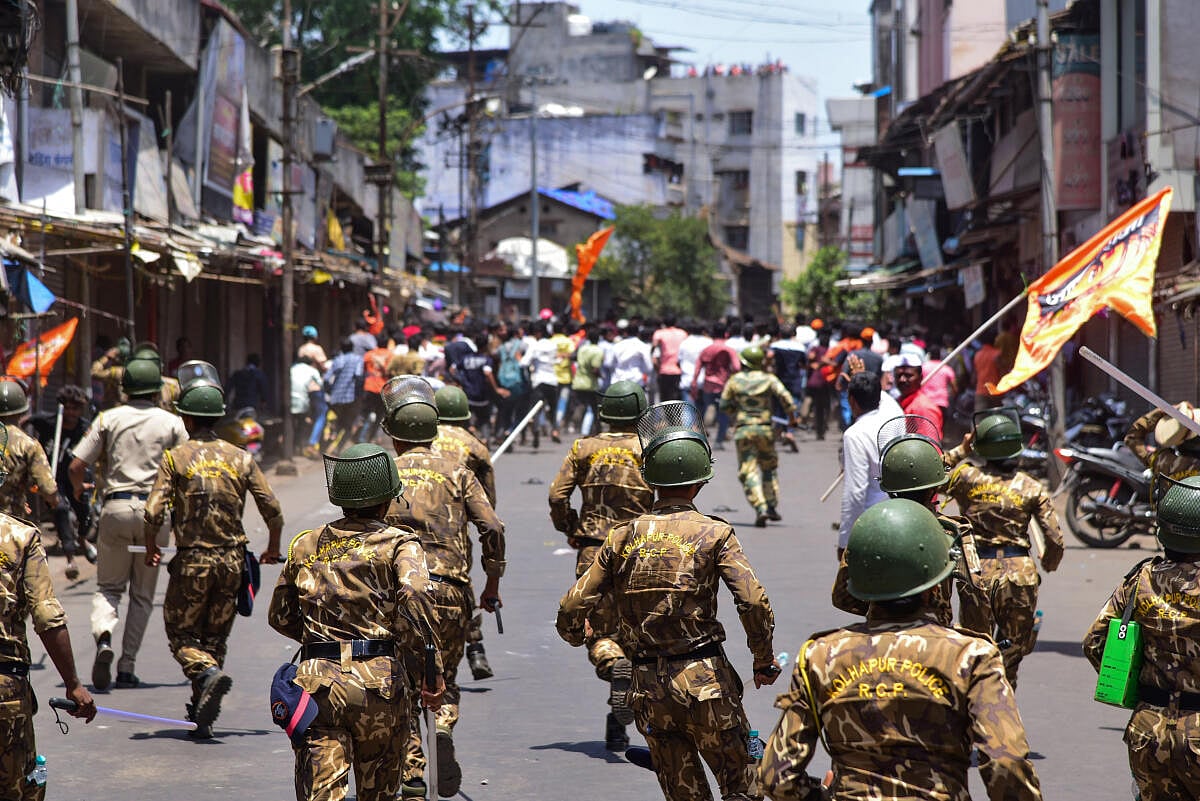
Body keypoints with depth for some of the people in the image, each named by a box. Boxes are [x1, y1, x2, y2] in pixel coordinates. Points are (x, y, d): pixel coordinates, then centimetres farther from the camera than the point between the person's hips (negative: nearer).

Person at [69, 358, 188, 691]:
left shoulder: (108, 419, 4)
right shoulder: (171, 423, 4)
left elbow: (77, 466, 2)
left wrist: (78, 489, 23)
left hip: (115, 506, 0)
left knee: (108, 586, 10)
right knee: (142, 594, 9)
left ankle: (103, 638, -20)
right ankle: (127, 667, 6)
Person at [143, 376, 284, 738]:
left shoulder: (175, 457, -4)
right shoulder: (241, 458, 3)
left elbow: (154, 513, -12)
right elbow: (273, 511, 2)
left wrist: (151, 549, 7)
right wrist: (273, 549, 20)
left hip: (191, 560, -3)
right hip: (232, 559, 3)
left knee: (182, 633, 10)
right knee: (215, 636, 14)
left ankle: (208, 673, -20)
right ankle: (202, 717, 13)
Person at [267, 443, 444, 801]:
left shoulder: (305, 545, 14)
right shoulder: (399, 544, 1)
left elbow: (279, 617, 21)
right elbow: (414, 594, -18)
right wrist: (432, 671, -14)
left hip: (316, 679, 2)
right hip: (379, 679, -2)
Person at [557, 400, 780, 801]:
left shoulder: (623, 536, 3)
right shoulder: (714, 534, -6)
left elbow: (573, 607, 3)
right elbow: (755, 603, -16)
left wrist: (575, 634, 26)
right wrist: (764, 662, -1)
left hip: (648, 688, 4)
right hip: (704, 680, -3)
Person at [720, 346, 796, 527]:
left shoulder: (734, 380, 1)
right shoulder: (769, 379, 0)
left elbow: (725, 406, 6)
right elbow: (785, 397, -11)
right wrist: (792, 416, 3)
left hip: (742, 430, -1)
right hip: (765, 428, 1)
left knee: (748, 471, -2)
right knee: (769, 466, 21)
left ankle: (760, 508, -16)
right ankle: (771, 506, 20)